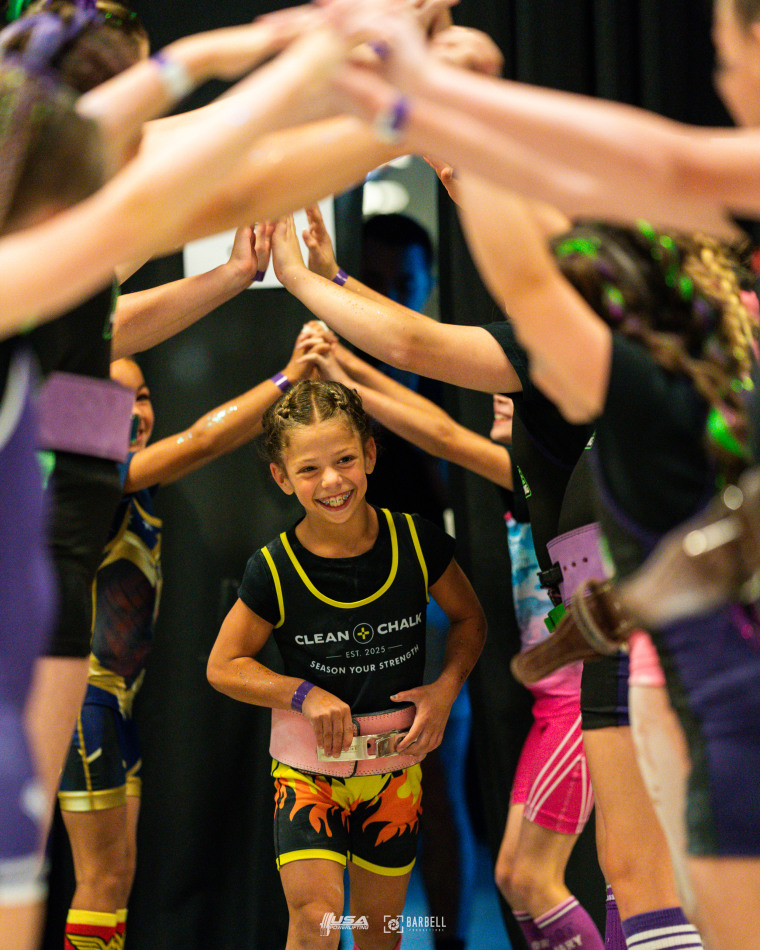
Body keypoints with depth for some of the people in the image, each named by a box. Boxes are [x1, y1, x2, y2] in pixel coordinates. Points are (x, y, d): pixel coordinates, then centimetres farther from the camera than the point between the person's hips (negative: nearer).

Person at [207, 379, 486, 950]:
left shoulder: (417, 542, -9)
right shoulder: (275, 570, -14)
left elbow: (469, 618, 8)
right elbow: (223, 666, -4)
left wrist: (446, 688, -9)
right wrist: (306, 694, -18)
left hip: (395, 764, 2)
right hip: (307, 767, -2)